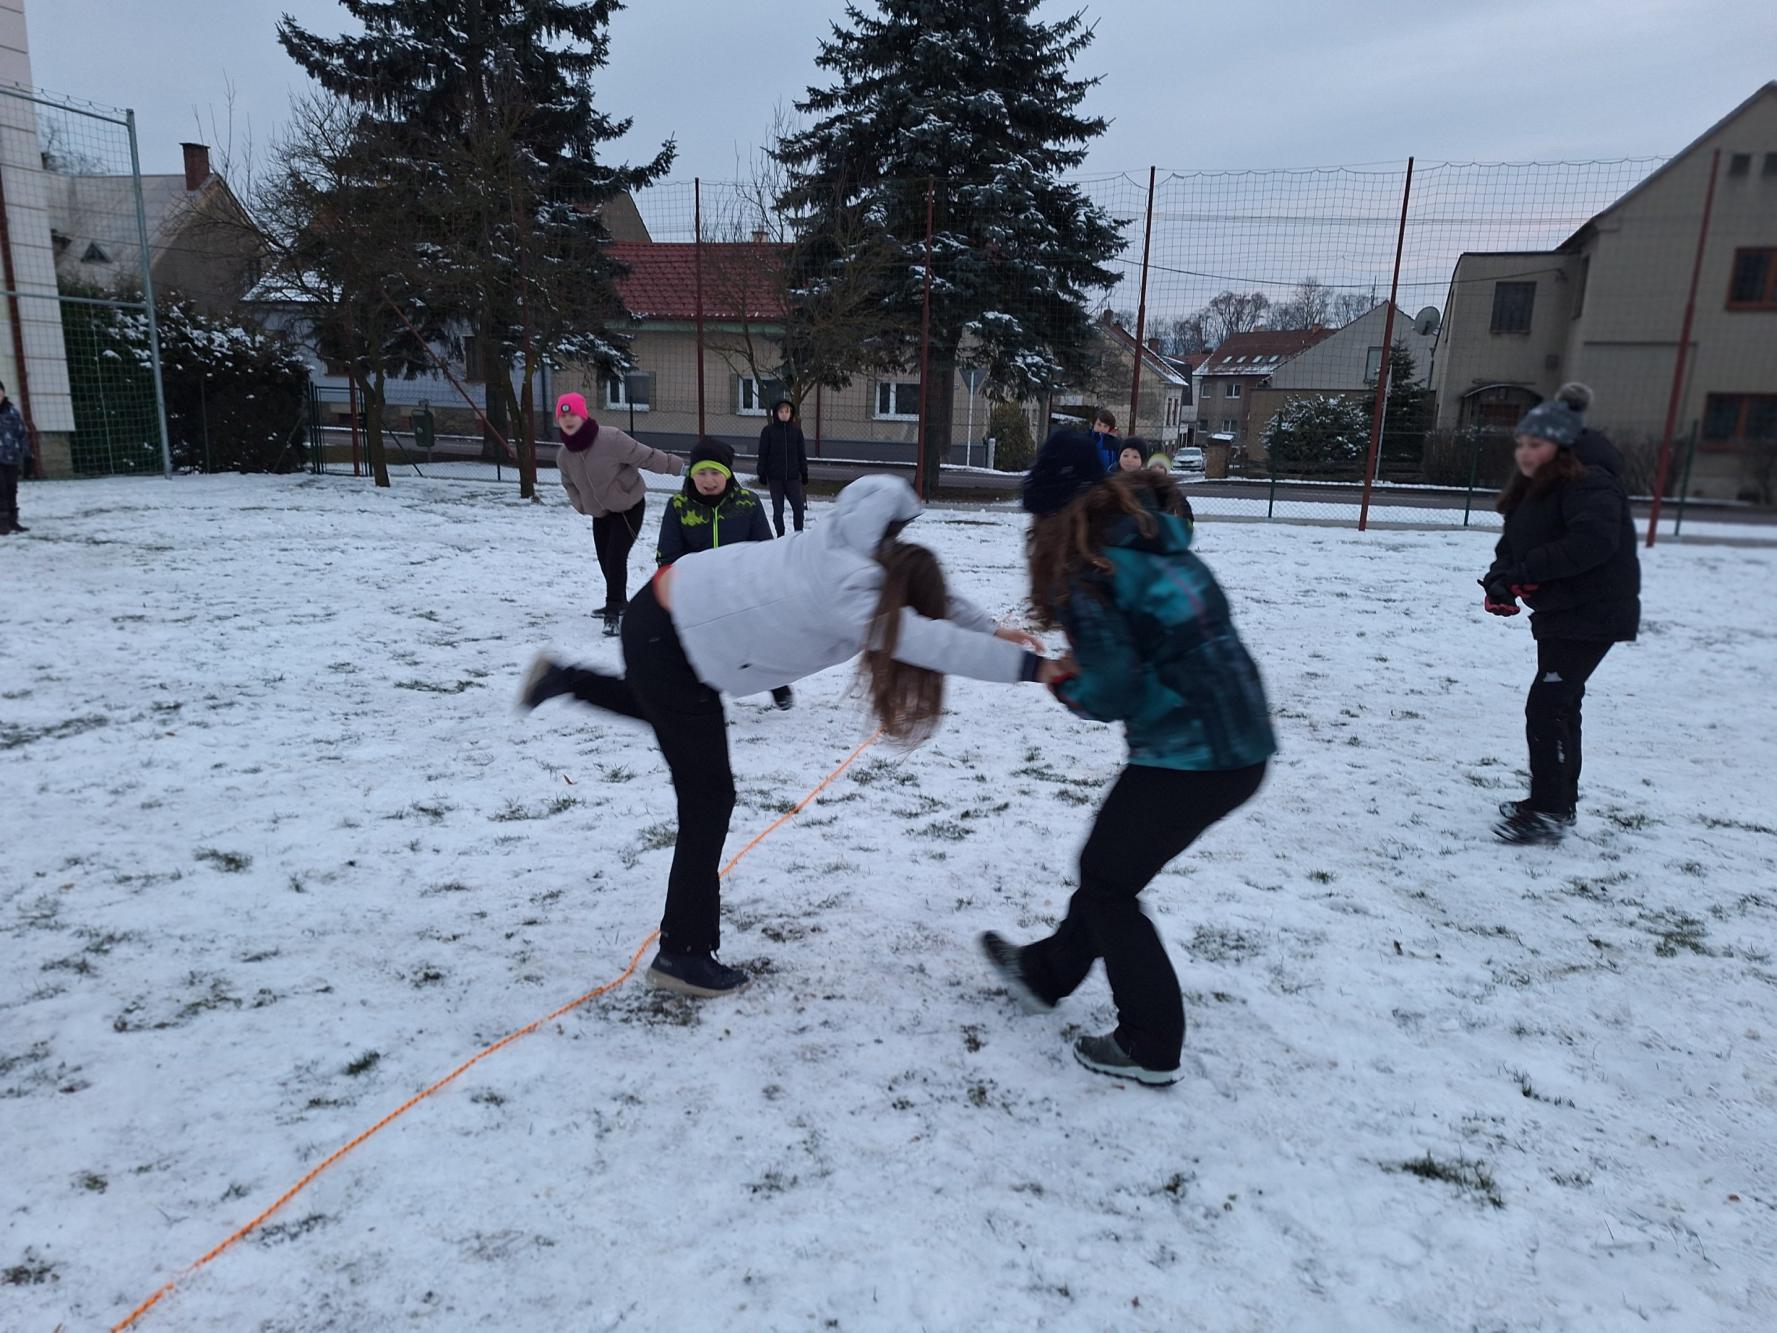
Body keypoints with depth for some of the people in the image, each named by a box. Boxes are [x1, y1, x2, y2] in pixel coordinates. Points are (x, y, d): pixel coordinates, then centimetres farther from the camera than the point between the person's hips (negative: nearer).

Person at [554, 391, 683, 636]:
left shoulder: (610, 438, -26)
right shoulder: (564, 455, -6)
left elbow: (645, 456, -23)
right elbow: (569, 484, 12)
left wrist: (679, 466, -22)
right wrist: (582, 506, 2)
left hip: (629, 507, -6)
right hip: (600, 513, 6)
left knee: (615, 556, -17)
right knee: (604, 559, 14)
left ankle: (614, 612, -11)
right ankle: (619, 602, 37)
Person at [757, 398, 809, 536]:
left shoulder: (796, 430, 4)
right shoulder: (768, 431, -1)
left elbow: (801, 454, 9)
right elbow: (762, 454, 0)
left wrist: (804, 473, 8)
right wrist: (762, 473, -4)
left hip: (793, 477, 1)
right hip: (775, 477, -1)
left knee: (799, 507, -2)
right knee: (778, 509, 5)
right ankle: (780, 537, 15)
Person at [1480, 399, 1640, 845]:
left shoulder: (1590, 488, -17)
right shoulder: (1529, 493, 13)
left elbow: (1594, 541, -33)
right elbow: (1512, 547, 12)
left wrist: (1527, 570, -29)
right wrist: (1500, 579, -8)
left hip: (1593, 616, -10)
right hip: (1558, 613, 10)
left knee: (1545, 706, -14)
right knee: (1561, 707, 18)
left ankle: (1549, 812, -6)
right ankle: (1560, 800, 32)